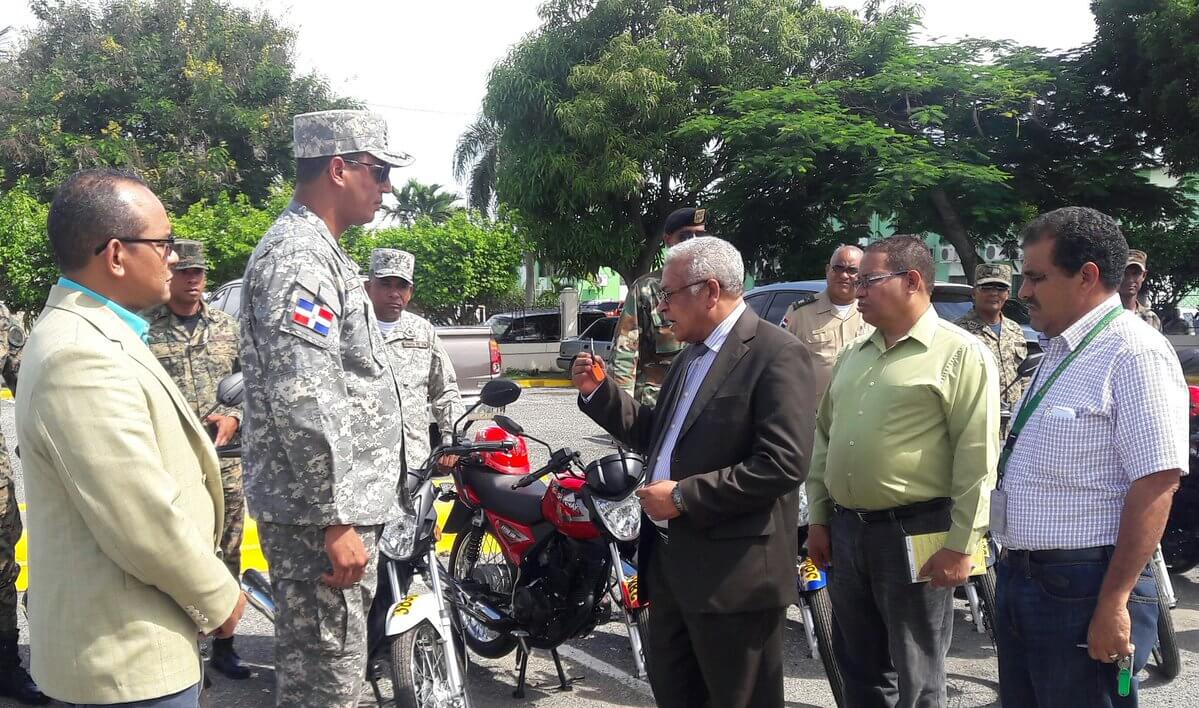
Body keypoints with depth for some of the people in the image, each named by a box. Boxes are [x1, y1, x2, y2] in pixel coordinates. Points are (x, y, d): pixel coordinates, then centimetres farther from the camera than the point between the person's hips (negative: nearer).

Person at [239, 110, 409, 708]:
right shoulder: (297, 258, -17)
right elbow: (301, 405, -25)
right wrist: (335, 520, -22)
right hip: (321, 512, -10)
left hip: (341, 503, 10)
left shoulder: (316, 251, 17)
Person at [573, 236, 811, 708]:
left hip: (732, 571, -9)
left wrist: (685, 496, -21)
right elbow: (658, 437, 19)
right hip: (670, 557, 9)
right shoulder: (691, 356, 14)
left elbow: (782, 464, -24)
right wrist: (599, 392, 7)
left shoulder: (775, 355, -16)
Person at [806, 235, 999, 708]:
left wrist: (961, 544, -16)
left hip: (916, 534, -7)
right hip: (844, 531, 7)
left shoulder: (959, 354, -8)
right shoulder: (853, 357, 14)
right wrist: (818, 518, 14)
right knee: (859, 670, 17)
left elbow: (977, 457, -13)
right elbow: (825, 437, 18)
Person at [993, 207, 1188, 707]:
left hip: (1083, 589, -9)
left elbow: (1155, 483, -21)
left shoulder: (1134, 354, -15)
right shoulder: (1056, 352, 14)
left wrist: (1114, 603, -23)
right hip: (1019, 575, 9)